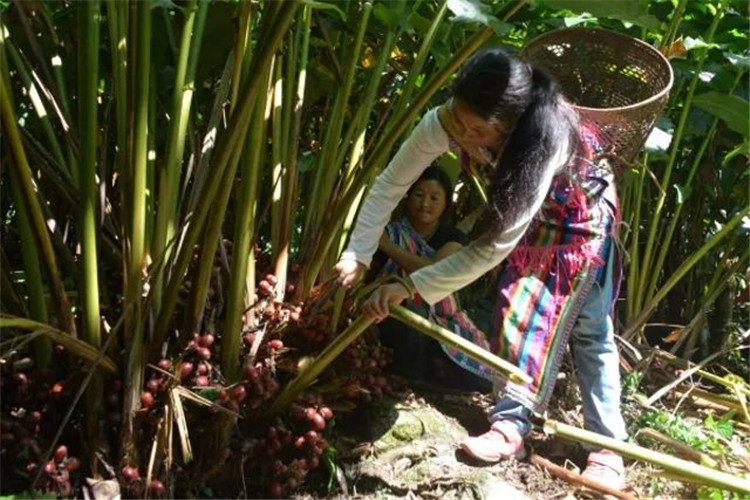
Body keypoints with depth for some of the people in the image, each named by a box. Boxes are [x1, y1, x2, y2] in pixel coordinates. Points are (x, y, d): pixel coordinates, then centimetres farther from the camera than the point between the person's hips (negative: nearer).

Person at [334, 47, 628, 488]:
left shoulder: (545, 143, -46)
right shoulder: (445, 122, -33)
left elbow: (496, 246, -43)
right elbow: (391, 185, -22)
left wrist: (411, 286, -41)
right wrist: (358, 256, -29)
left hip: (578, 215, -5)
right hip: (524, 210, 5)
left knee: (589, 330, -4)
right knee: (518, 313, 6)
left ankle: (607, 447, 1)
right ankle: (513, 423, 17)